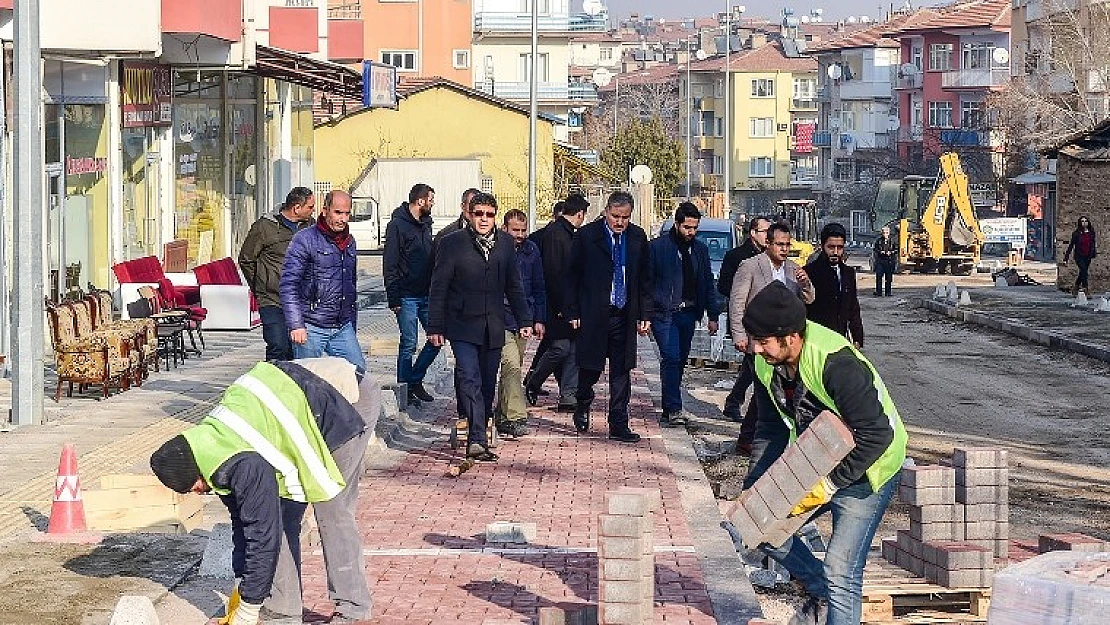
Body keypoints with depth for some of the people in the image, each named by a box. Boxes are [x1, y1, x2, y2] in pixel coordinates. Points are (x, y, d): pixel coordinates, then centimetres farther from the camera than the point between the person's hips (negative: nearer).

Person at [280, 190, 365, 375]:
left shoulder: (350, 242, 15)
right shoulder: (305, 240, -6)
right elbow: (288, 285, -12)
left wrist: (352, 326, 22)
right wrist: (296, 325, -19)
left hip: (342, 328, 6)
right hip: (311, 328, -6)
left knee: (358, 370, -5)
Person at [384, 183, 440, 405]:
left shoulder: (425, 224, 14)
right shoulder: (397, 225, -8)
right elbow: (390, 265, -10)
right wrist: (394, 299, -14)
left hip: (426, 295, 7)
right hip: (407, 297, -7)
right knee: (409, 344, -3)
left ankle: (415, 380, 18)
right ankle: (404, 388, 9)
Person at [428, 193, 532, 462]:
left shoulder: (505, 243, 9)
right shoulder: (452, 243, -3)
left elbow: (513, 286, 17)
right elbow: (438, 288, -2)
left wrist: (524, 320, 12)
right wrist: (435, 327, -5)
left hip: (493, 328, 4)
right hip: (463, 326, -4)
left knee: (487, 384, 7)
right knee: (470, 380, -16)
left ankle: (478, 435, 17)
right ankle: (476, 440, -22)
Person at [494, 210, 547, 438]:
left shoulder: (531, 250, 9)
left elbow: (539, 288, 16)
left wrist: (539, 319, 12)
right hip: (501, 319, -5)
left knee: (514, 367, 10)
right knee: (511, 364, -17)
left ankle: (503, 417, 20)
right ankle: (516, 417, -20)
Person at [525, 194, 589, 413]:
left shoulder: (569, 234, 15)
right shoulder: (553, 233, -14)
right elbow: (551, 273, -19)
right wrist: (560, 307, -21)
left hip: (570, 304, 9)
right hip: (558, 305, -9)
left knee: (574, 349, 4)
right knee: (561, 347, -8)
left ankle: (568, 396, 5)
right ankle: (533, 383, 13)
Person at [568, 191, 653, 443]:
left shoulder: (638, 237, 4)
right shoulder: (587, 235, -4)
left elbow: (645, 278, 10)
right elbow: (574, 276, 0)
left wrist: (645, 315, 5)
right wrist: (574, 313, -4)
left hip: (624, 315, 3)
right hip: (593, 315, -3)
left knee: (621, 371, 4)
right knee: (591, 366, 1)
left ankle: (619, 425, 10)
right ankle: (582, 405, 31)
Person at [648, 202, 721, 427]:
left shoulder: (700, 249, 11)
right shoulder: (658, 246, -4)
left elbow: (708, 284, 17)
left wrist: (713, 315, 12)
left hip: (688, 313, 5)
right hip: (664, 313, -5)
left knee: (680, 361, 8)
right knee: (671, 358, -14)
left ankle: (669, 410, 15)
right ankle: (673, 409, -15)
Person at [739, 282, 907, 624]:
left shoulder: (837, 365, -35)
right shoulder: (767, 362, -10)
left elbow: (877, 435, -32)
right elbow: (771, 428, 2)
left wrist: (829, 484, -28)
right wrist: (755, 490, -8)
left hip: (866, 468, -8)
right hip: (816, 463, 8)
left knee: (840, 572, -15)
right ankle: (823, 595, 24)